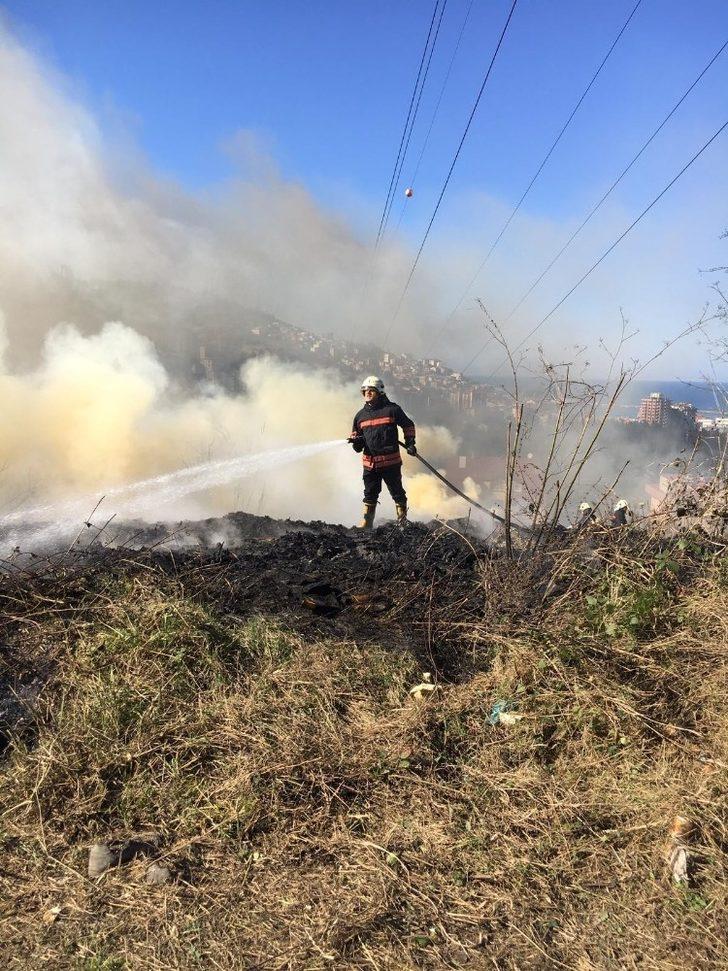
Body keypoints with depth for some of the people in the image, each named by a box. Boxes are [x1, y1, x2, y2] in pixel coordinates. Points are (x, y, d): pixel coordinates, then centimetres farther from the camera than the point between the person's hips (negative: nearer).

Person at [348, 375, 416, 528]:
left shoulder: (392, 409, -2)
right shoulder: (360, 415, 9)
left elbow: (408, 425, 10)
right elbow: (355, 434, 20)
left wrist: (410, 443, 2)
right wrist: (356, 442, -3)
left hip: (391, 461, -3)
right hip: (369, 462, 3)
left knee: (397, 493, 6)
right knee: (370, 495, 10)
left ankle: (402, 521, 18)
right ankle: (366, 523, 19)